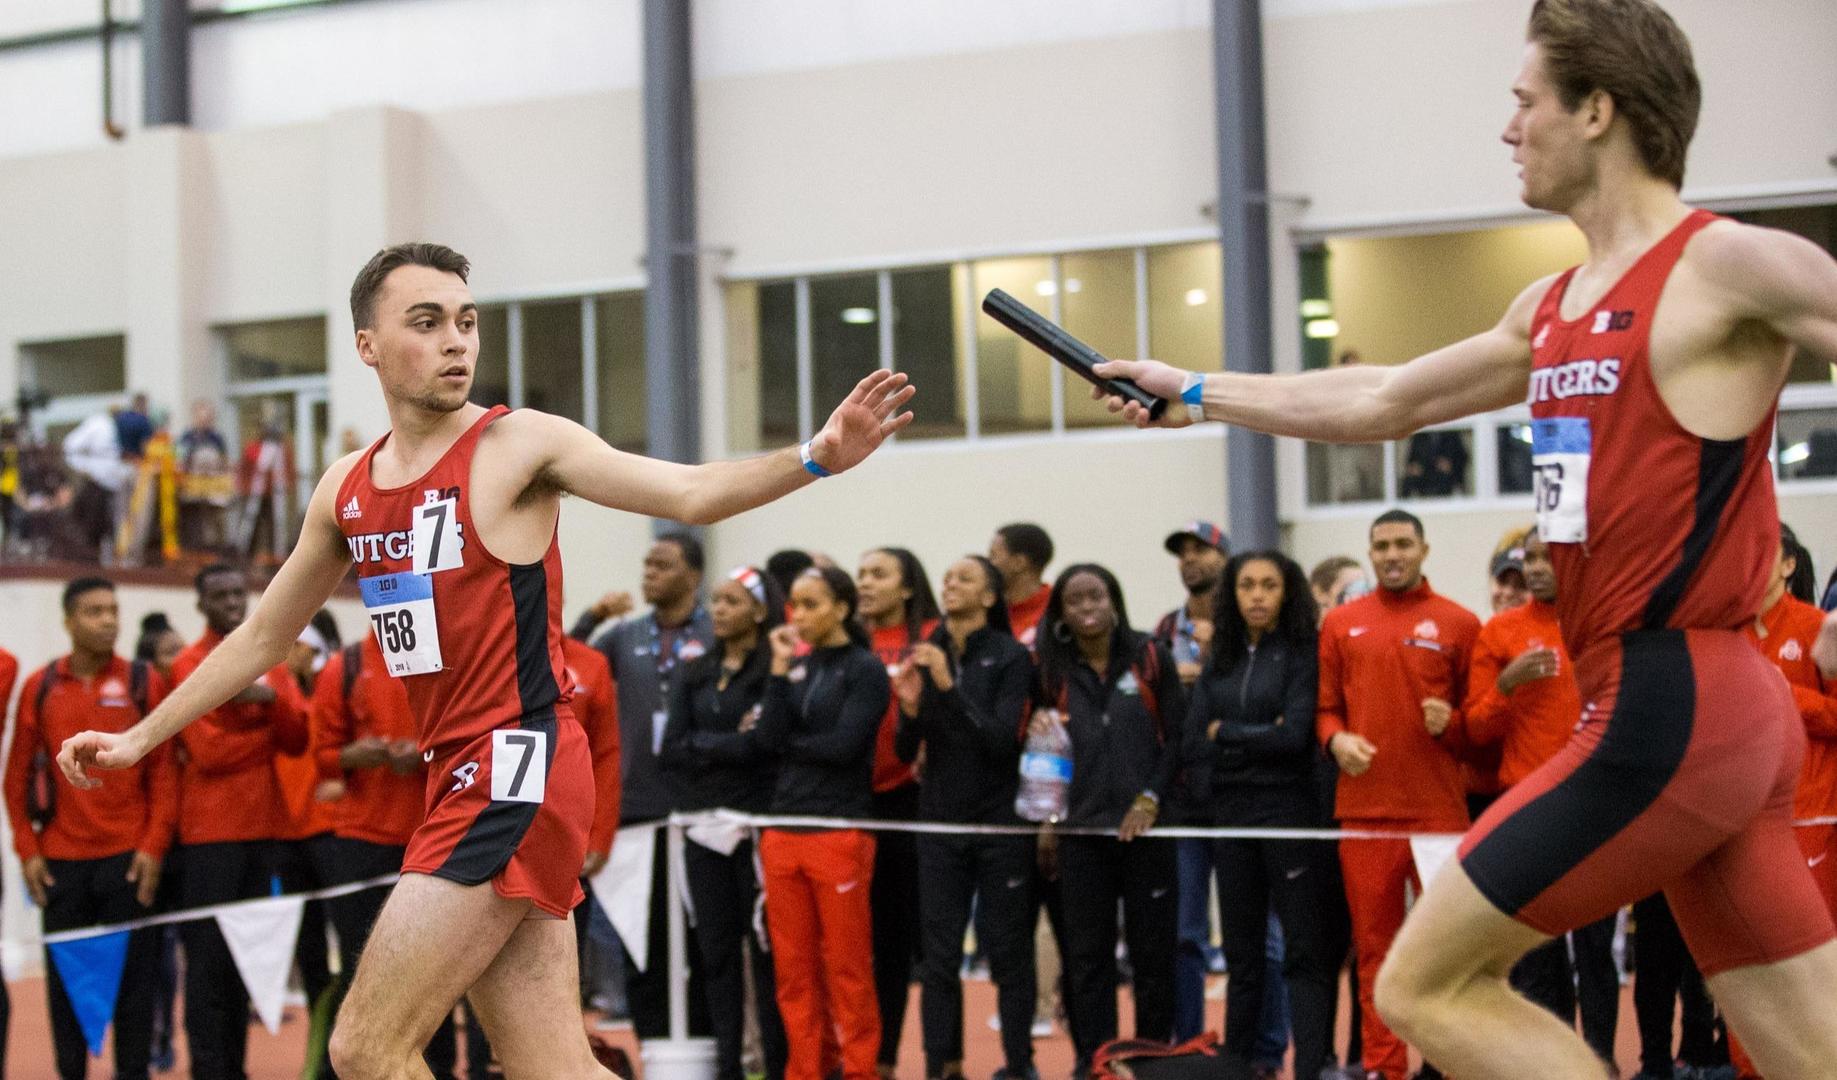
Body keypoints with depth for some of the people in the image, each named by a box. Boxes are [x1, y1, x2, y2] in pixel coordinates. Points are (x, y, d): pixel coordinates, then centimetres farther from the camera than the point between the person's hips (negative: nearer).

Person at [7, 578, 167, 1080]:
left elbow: (164, 770, 1)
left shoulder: (145, 682, 2)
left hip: (129, 859, -1)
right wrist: (27, 849, 1)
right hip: (60, 862, 1)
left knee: (132, 975, 1)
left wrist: (154, 846, -6)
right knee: (65, 979, 5)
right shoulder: (40, 687, 6)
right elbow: (18, 775, 8)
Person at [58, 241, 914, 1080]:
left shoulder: (519, 445, -5)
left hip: (517, 773, -7)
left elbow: (692, 493, -16)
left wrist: (814, 457, -32)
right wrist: (139, 738, 27)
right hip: (460, 780, 7)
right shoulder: (346, 489, 13)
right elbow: (263, 638, 25)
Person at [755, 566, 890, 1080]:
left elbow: (843, 745, -14)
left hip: (840, 834, -5)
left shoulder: (865, 669, -4)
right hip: (783, 831, 6)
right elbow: (769, 738, -2)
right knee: (792, 969, 8)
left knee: (848, 969, -1)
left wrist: (787, 743, -1)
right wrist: (780, 669, -5)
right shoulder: (795, 666, 12)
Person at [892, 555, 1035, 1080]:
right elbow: (906, 751, 6)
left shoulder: (1011, 657, -5)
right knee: (938, 954, 1)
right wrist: (910, 708, -14)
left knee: (1008, 952, 2)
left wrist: (951, 687, -24)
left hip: (1001, 824, -3)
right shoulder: (924, 657, 5)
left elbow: (1003, 739, -16)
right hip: (940, 823, 3)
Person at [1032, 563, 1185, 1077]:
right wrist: (1039, 730, -10)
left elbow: (1178, 733, 0)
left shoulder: (1150, 657, 2)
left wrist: (1150, 799, -8)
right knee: (1087, 953, 4)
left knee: (1152, 948, 3)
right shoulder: (1054, 670, 8)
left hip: (1144, 825, -2)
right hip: (1081, 827, 2)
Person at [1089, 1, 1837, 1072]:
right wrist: (1197, 392, 31)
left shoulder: (1728, 265, -8)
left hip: (1670, 712, -8)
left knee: (1425, 984, -3)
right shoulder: (1554, 309, 17)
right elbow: (1382, 402, 26)